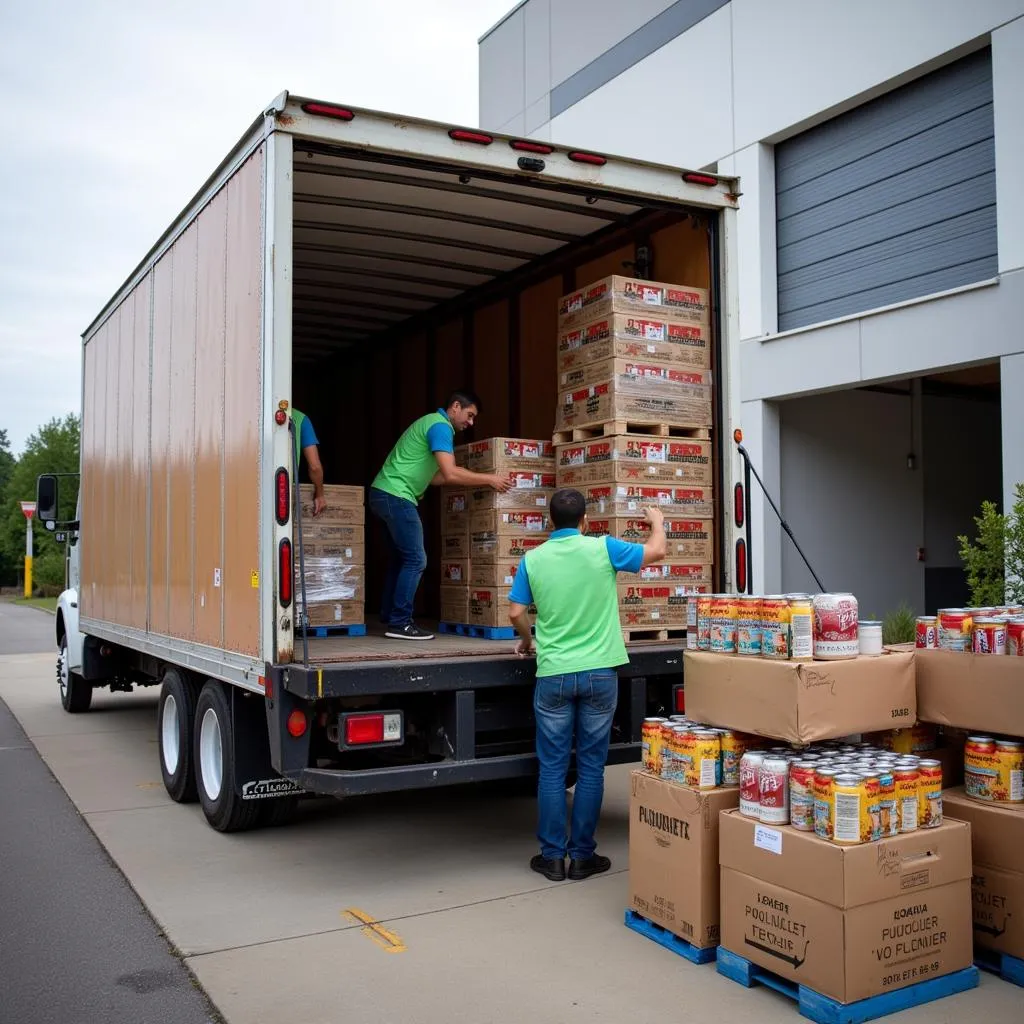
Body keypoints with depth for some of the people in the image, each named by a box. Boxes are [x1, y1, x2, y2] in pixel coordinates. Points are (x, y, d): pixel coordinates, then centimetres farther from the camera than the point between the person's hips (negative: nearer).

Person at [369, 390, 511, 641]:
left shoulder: (433, 423, 22)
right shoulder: (440, 426, -11)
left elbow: (436, 477, 20)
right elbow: (450, 473, -21)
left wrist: (478, 480, 16)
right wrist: (489, 479, -12)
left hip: (387, 495, 11)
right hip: (396, 496, -11)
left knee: (401, 558, 15)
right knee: (415, 560, -8)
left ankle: (389, 617, 20)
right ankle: (400, 623, -7)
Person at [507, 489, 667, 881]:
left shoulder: (533, 559, -1)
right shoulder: (602, 548, -5)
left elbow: (516, 613, 1)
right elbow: (657, 551, 4)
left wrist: (527, 641, 21)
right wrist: (657, 521, 25)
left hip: (553, 675, 1)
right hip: (598, 673, 0)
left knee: (552, 768, 8)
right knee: (590, 767, 8)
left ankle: (553, 856, 12)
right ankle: (582, 855, 14)